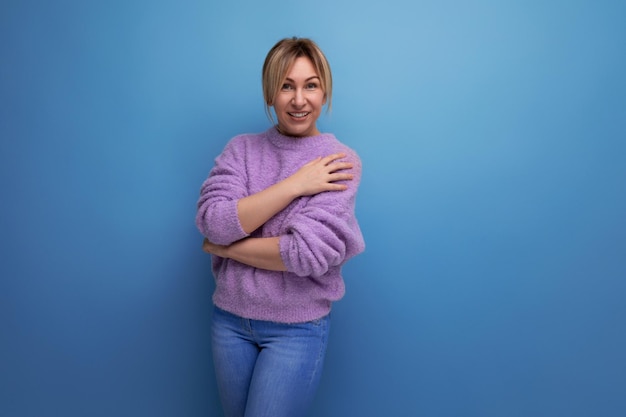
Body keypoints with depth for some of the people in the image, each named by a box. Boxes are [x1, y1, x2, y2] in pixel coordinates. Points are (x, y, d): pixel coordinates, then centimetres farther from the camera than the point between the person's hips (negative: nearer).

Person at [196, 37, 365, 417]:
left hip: (298, 328, -3)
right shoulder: (241, 149, -1)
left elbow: (308, 254, -20)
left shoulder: (341, 161, -11)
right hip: (230, 319, 4)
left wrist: (223, 247, -11)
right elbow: (213, 223, -15)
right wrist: (294, 185, -19)